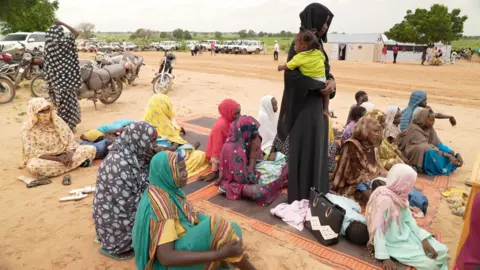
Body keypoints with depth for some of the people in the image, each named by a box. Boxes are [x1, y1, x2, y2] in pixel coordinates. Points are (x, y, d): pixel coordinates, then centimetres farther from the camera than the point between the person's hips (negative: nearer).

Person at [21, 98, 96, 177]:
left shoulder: (57, 120, -1)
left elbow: (70, 139, -1)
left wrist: (69, 154, -21)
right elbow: (33, 153, -14)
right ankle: (78, 162, -27)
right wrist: (57, 158, -24)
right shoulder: (28, 128, -10)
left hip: (63, 155, 2)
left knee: (91, 149, -15)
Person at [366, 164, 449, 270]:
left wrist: (424, 240, -5)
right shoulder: (383, 200, -29)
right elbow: (378, 230, -28)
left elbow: (408, 218, 3)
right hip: (394, 243, -8)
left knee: (442, 251, 4)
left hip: (405, 233, 8)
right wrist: (385, 258, -28)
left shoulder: (400, 195, -3)